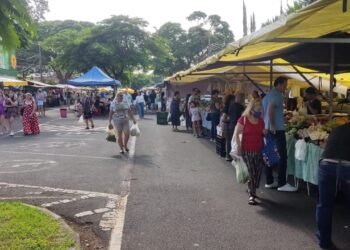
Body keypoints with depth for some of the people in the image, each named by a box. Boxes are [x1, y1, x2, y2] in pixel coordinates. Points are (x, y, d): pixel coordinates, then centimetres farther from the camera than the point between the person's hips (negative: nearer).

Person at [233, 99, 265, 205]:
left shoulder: (261, 121, 8)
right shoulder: (243, 119, -6)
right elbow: (236, 134, -5)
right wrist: (239, 147, -9)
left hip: (259, 150, 4)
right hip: (247, 151, -4)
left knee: (258, 173, 4)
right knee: (251, 173, -7)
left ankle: (252, 191, 24)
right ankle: (251, 195, 2)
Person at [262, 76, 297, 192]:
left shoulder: (268, 95, 17)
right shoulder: (278, 95, -12)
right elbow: (270, 108, -28)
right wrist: (272, 125, -23)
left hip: (267, 129, 9)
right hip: (277, 130, -9)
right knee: (282, 156, -4)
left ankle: (269, 182, 17)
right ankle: (282, 184, -1)